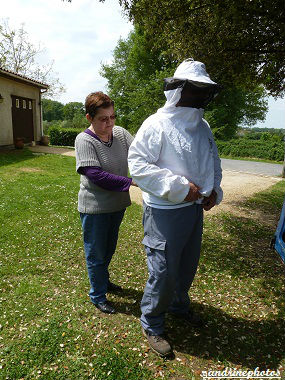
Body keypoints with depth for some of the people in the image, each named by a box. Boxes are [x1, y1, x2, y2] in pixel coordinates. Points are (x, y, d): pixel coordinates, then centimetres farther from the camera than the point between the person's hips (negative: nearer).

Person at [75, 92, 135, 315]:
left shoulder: (121, 133, -2)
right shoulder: (84, 140, -17)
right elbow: (97, 176, -26)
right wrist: (132, 182, -29)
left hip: (118, 204, 6)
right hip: (95, 207, -6)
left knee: (109, 248, 25)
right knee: (97, 253, 11)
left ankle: (103, 280, 50)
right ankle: (98, 296, 33)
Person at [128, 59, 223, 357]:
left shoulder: (202, 126, 11)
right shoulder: (156, 125, -13)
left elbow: (213, 161, 20)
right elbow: (138, 165, -20)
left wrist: (214, 188, 2)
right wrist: (180, 187, -23)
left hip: (195, 208, 8)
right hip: (165, 212, -8)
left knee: (187, 264, 22)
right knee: (163, 271, 2)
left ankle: (178, 304, 49)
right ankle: (151, 325, 28)